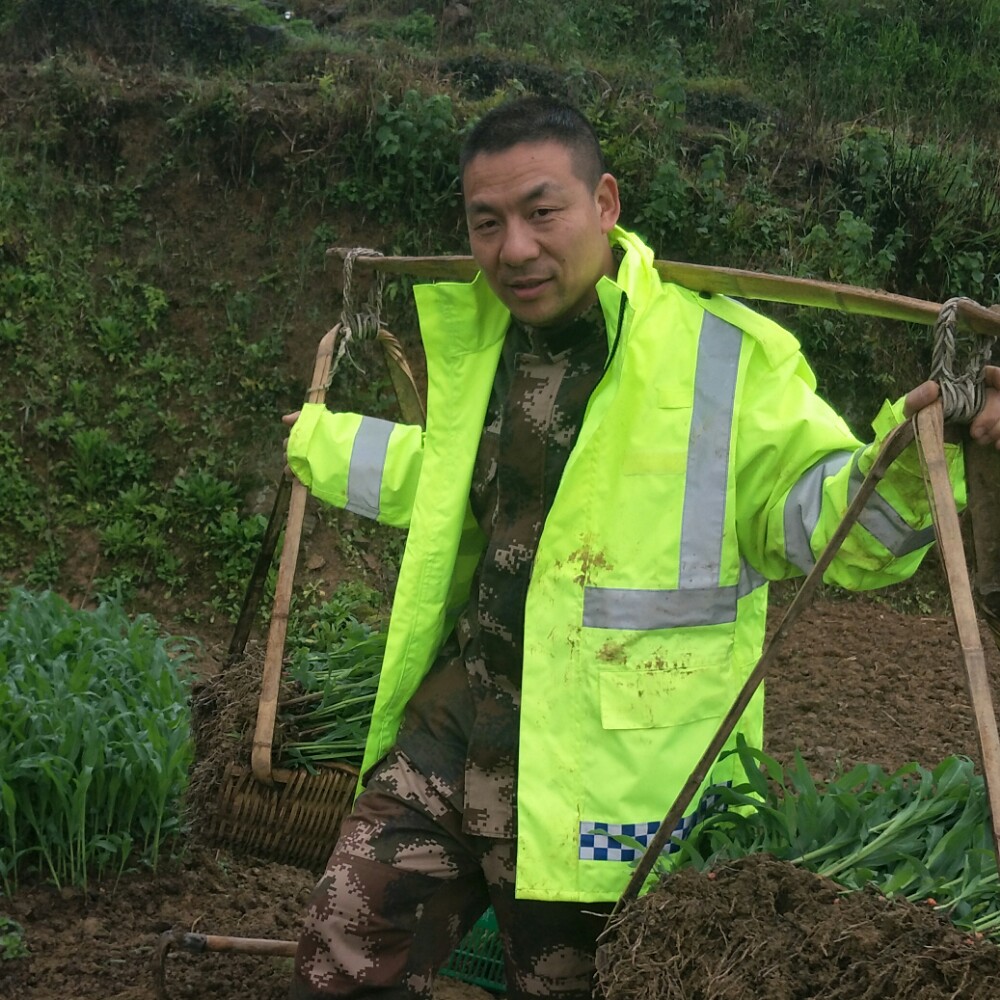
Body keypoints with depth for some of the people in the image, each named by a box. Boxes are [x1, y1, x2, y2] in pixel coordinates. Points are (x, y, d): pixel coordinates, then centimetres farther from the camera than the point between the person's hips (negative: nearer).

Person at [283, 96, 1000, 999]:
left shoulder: (724, 350, -13)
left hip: (605, 773, -6)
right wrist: (317, 441, 43)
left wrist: (909, 457, -38)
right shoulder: (481, 332, 9)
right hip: (456, 719, 6)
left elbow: (825, 518, -16)